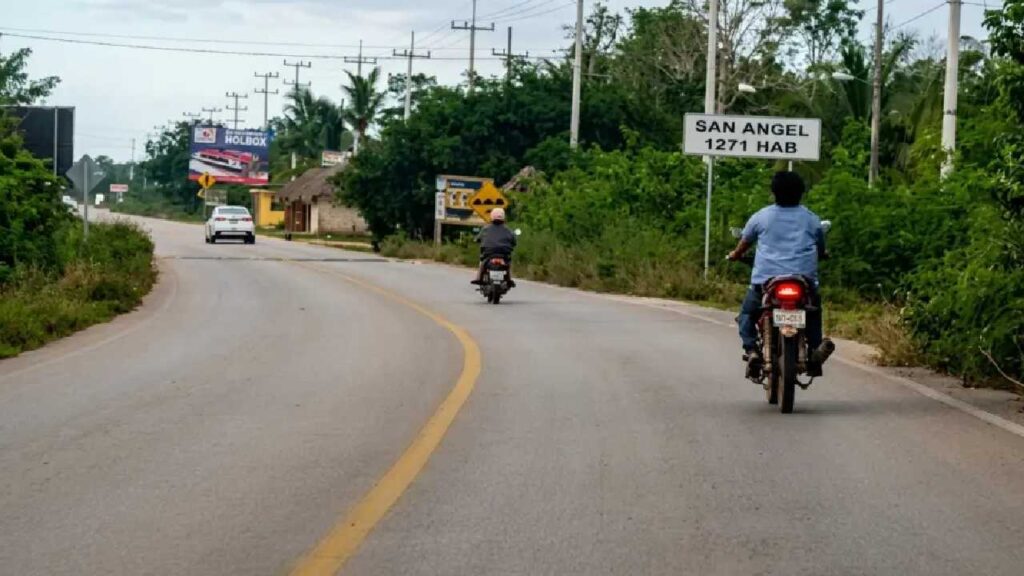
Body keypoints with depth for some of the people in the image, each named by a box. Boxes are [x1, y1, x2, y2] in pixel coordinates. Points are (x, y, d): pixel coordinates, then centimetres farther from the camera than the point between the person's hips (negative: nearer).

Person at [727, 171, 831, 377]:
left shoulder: (761, 217, 8)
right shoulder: (811, 219, 10)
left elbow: (744, 244, 20)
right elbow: (821, 250, 22)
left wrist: (735, 255, 42)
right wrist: (823, 254, 47)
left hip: (766, 279, -1)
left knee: (747, 314, 18)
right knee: (814, 312, 27)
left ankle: (751, 350, -6)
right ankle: (815, 349, 4)